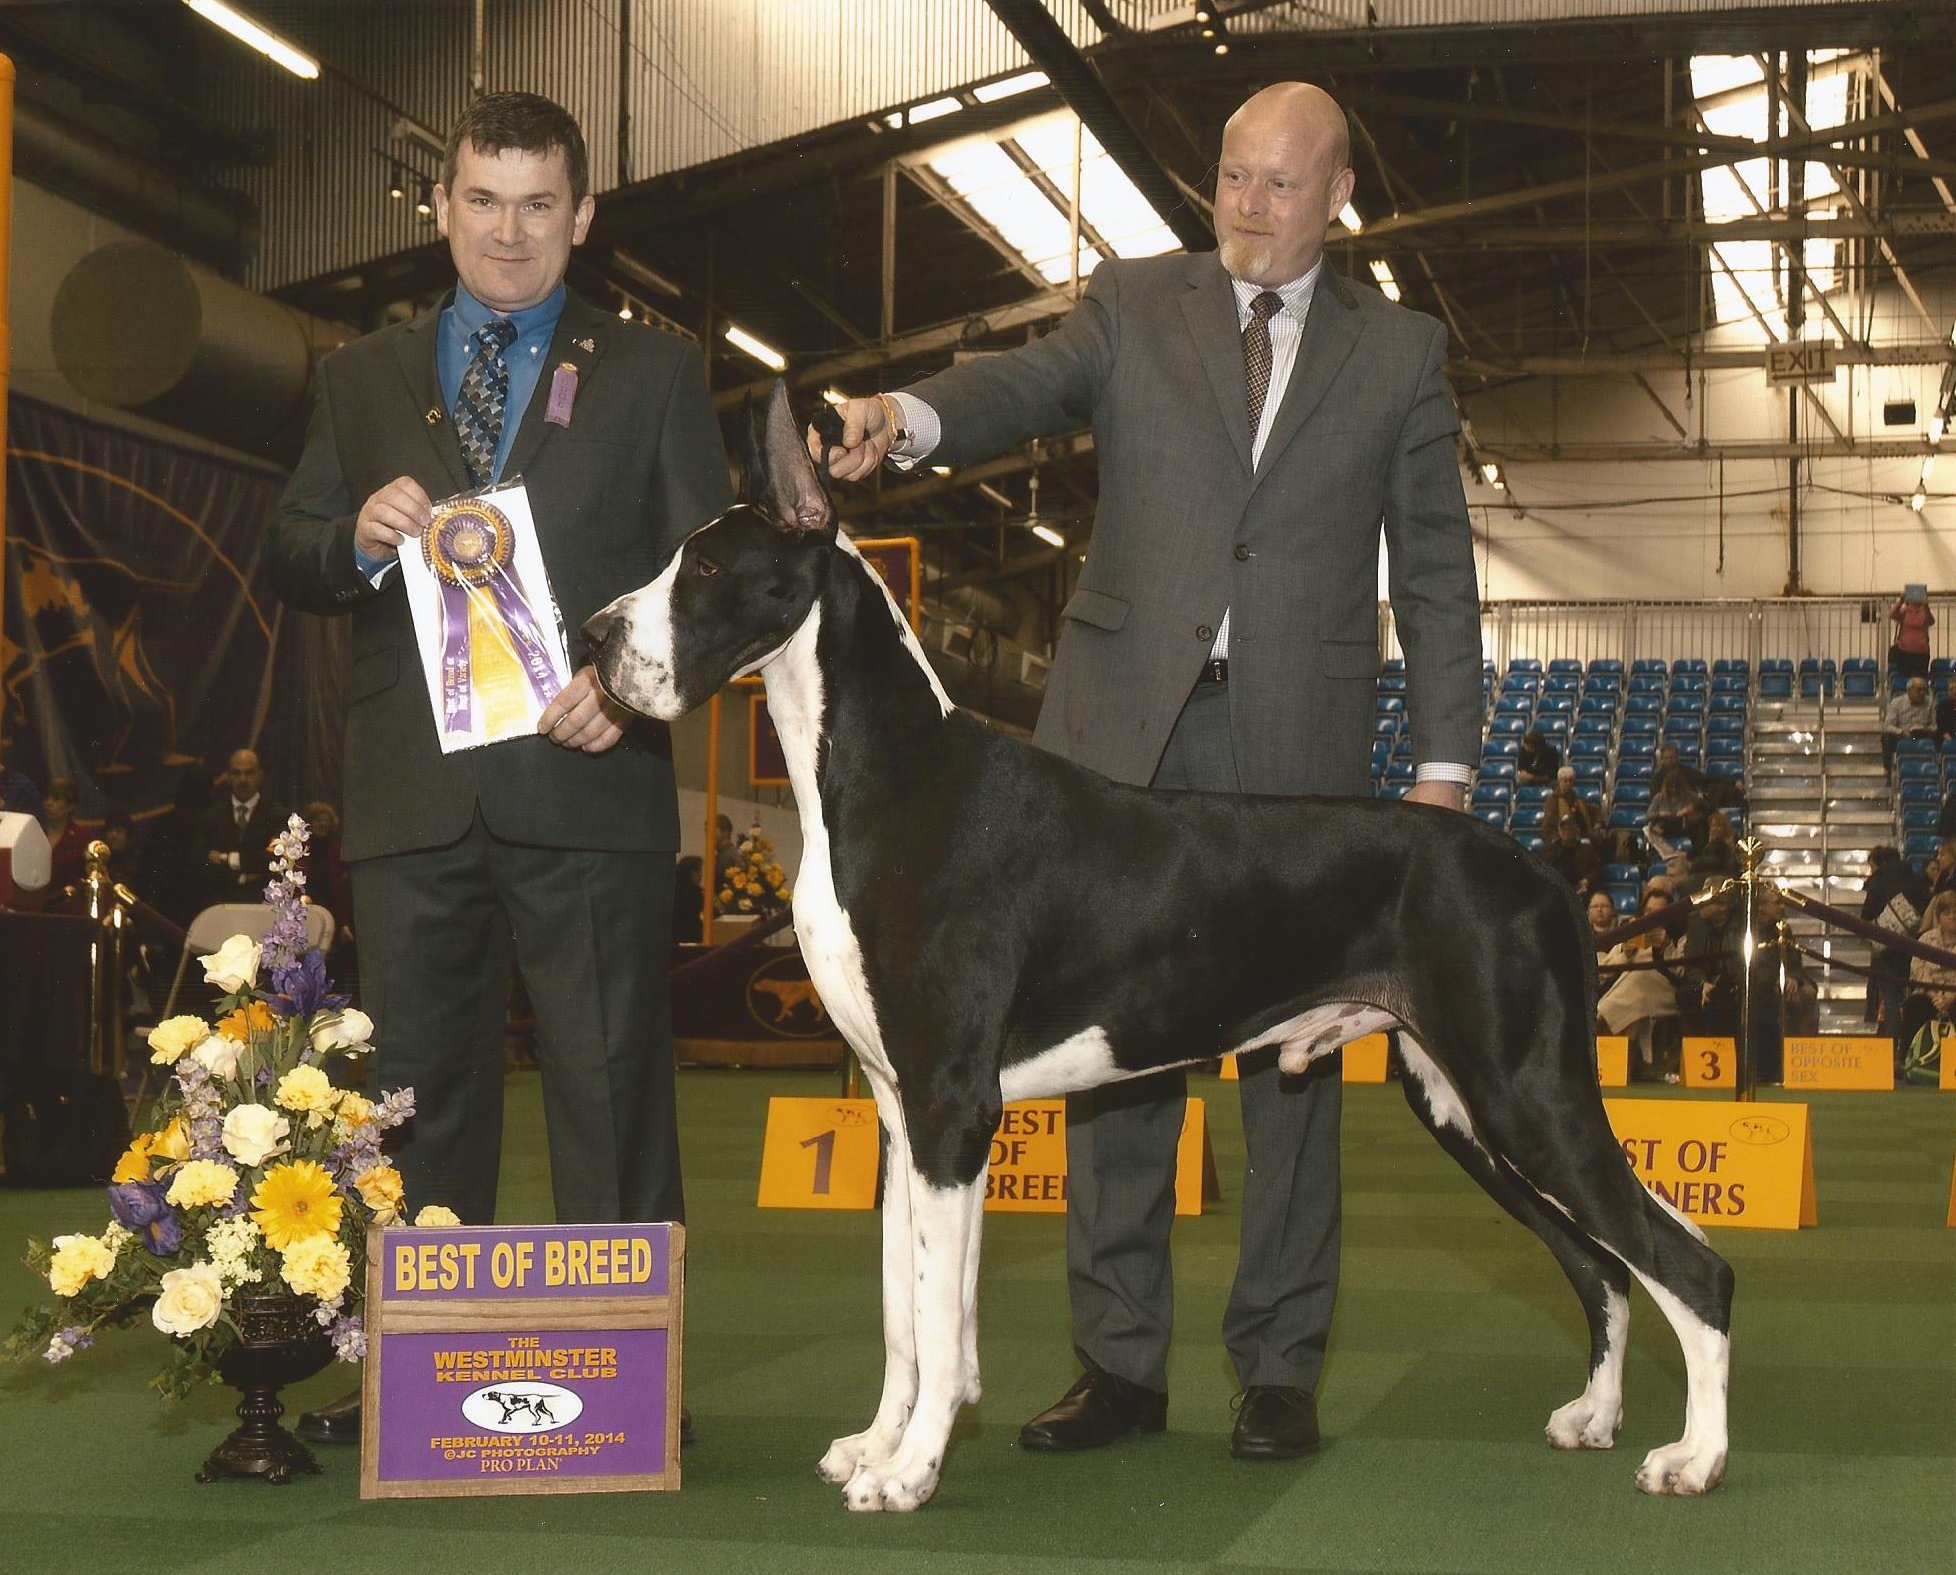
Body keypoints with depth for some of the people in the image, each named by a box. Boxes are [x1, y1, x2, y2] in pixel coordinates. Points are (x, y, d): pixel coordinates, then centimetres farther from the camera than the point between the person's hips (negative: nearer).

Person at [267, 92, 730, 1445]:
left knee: (611, 1085, -1)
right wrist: (358, 536, -9)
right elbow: (290, 561, 14)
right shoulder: (361, 380, 18)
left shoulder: (654, 373, 11)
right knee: (418, 1091, 7)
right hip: (413, 791, 3)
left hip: (586, 780, -2)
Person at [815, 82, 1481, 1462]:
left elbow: (1436, 572, 8)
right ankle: (1121, 1360, 12)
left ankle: (1280, 1365, 11)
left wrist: (1443, 766, 1)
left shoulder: (1400, 352, 10)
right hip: (1129, 731, 1)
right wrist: (906, 416, -31)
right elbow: (1029, 388, -8)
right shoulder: (1132, 307, 10)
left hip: (1299, 746, -1)